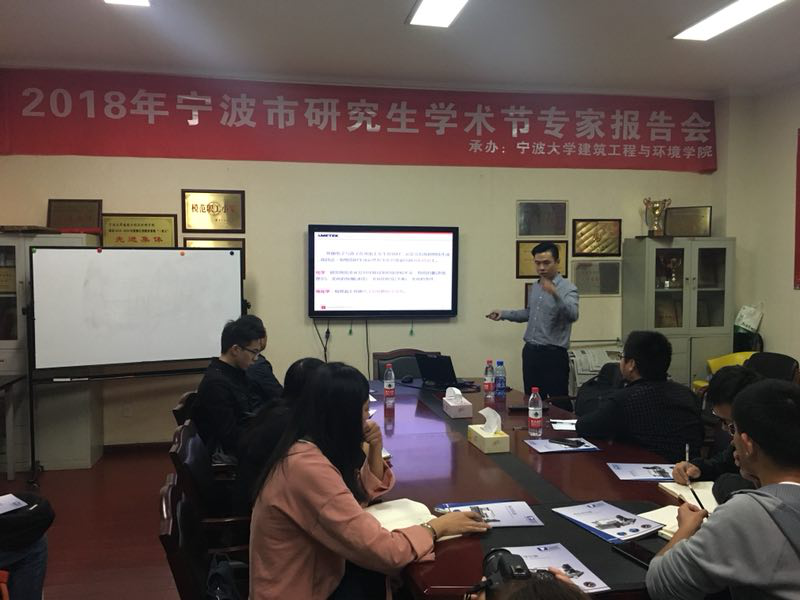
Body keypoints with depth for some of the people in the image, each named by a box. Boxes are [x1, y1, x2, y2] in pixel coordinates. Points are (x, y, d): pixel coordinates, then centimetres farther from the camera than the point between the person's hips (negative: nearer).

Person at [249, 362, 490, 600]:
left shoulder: (312, 448, -1)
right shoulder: (308, 467, -30)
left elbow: (364, 494, 13)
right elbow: (382, 551, -31)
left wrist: (375, 450, -4)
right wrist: (436, 526, -16)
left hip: (316, 577, 8)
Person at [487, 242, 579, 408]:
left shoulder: (568, 288, -10)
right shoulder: (535, 287, 13)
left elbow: (572, 315, -29)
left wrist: (555, 294, -42)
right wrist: (503, 314, 21)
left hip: (553, 354, -7)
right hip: (530, 352, 7)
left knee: (560, 404, -5)